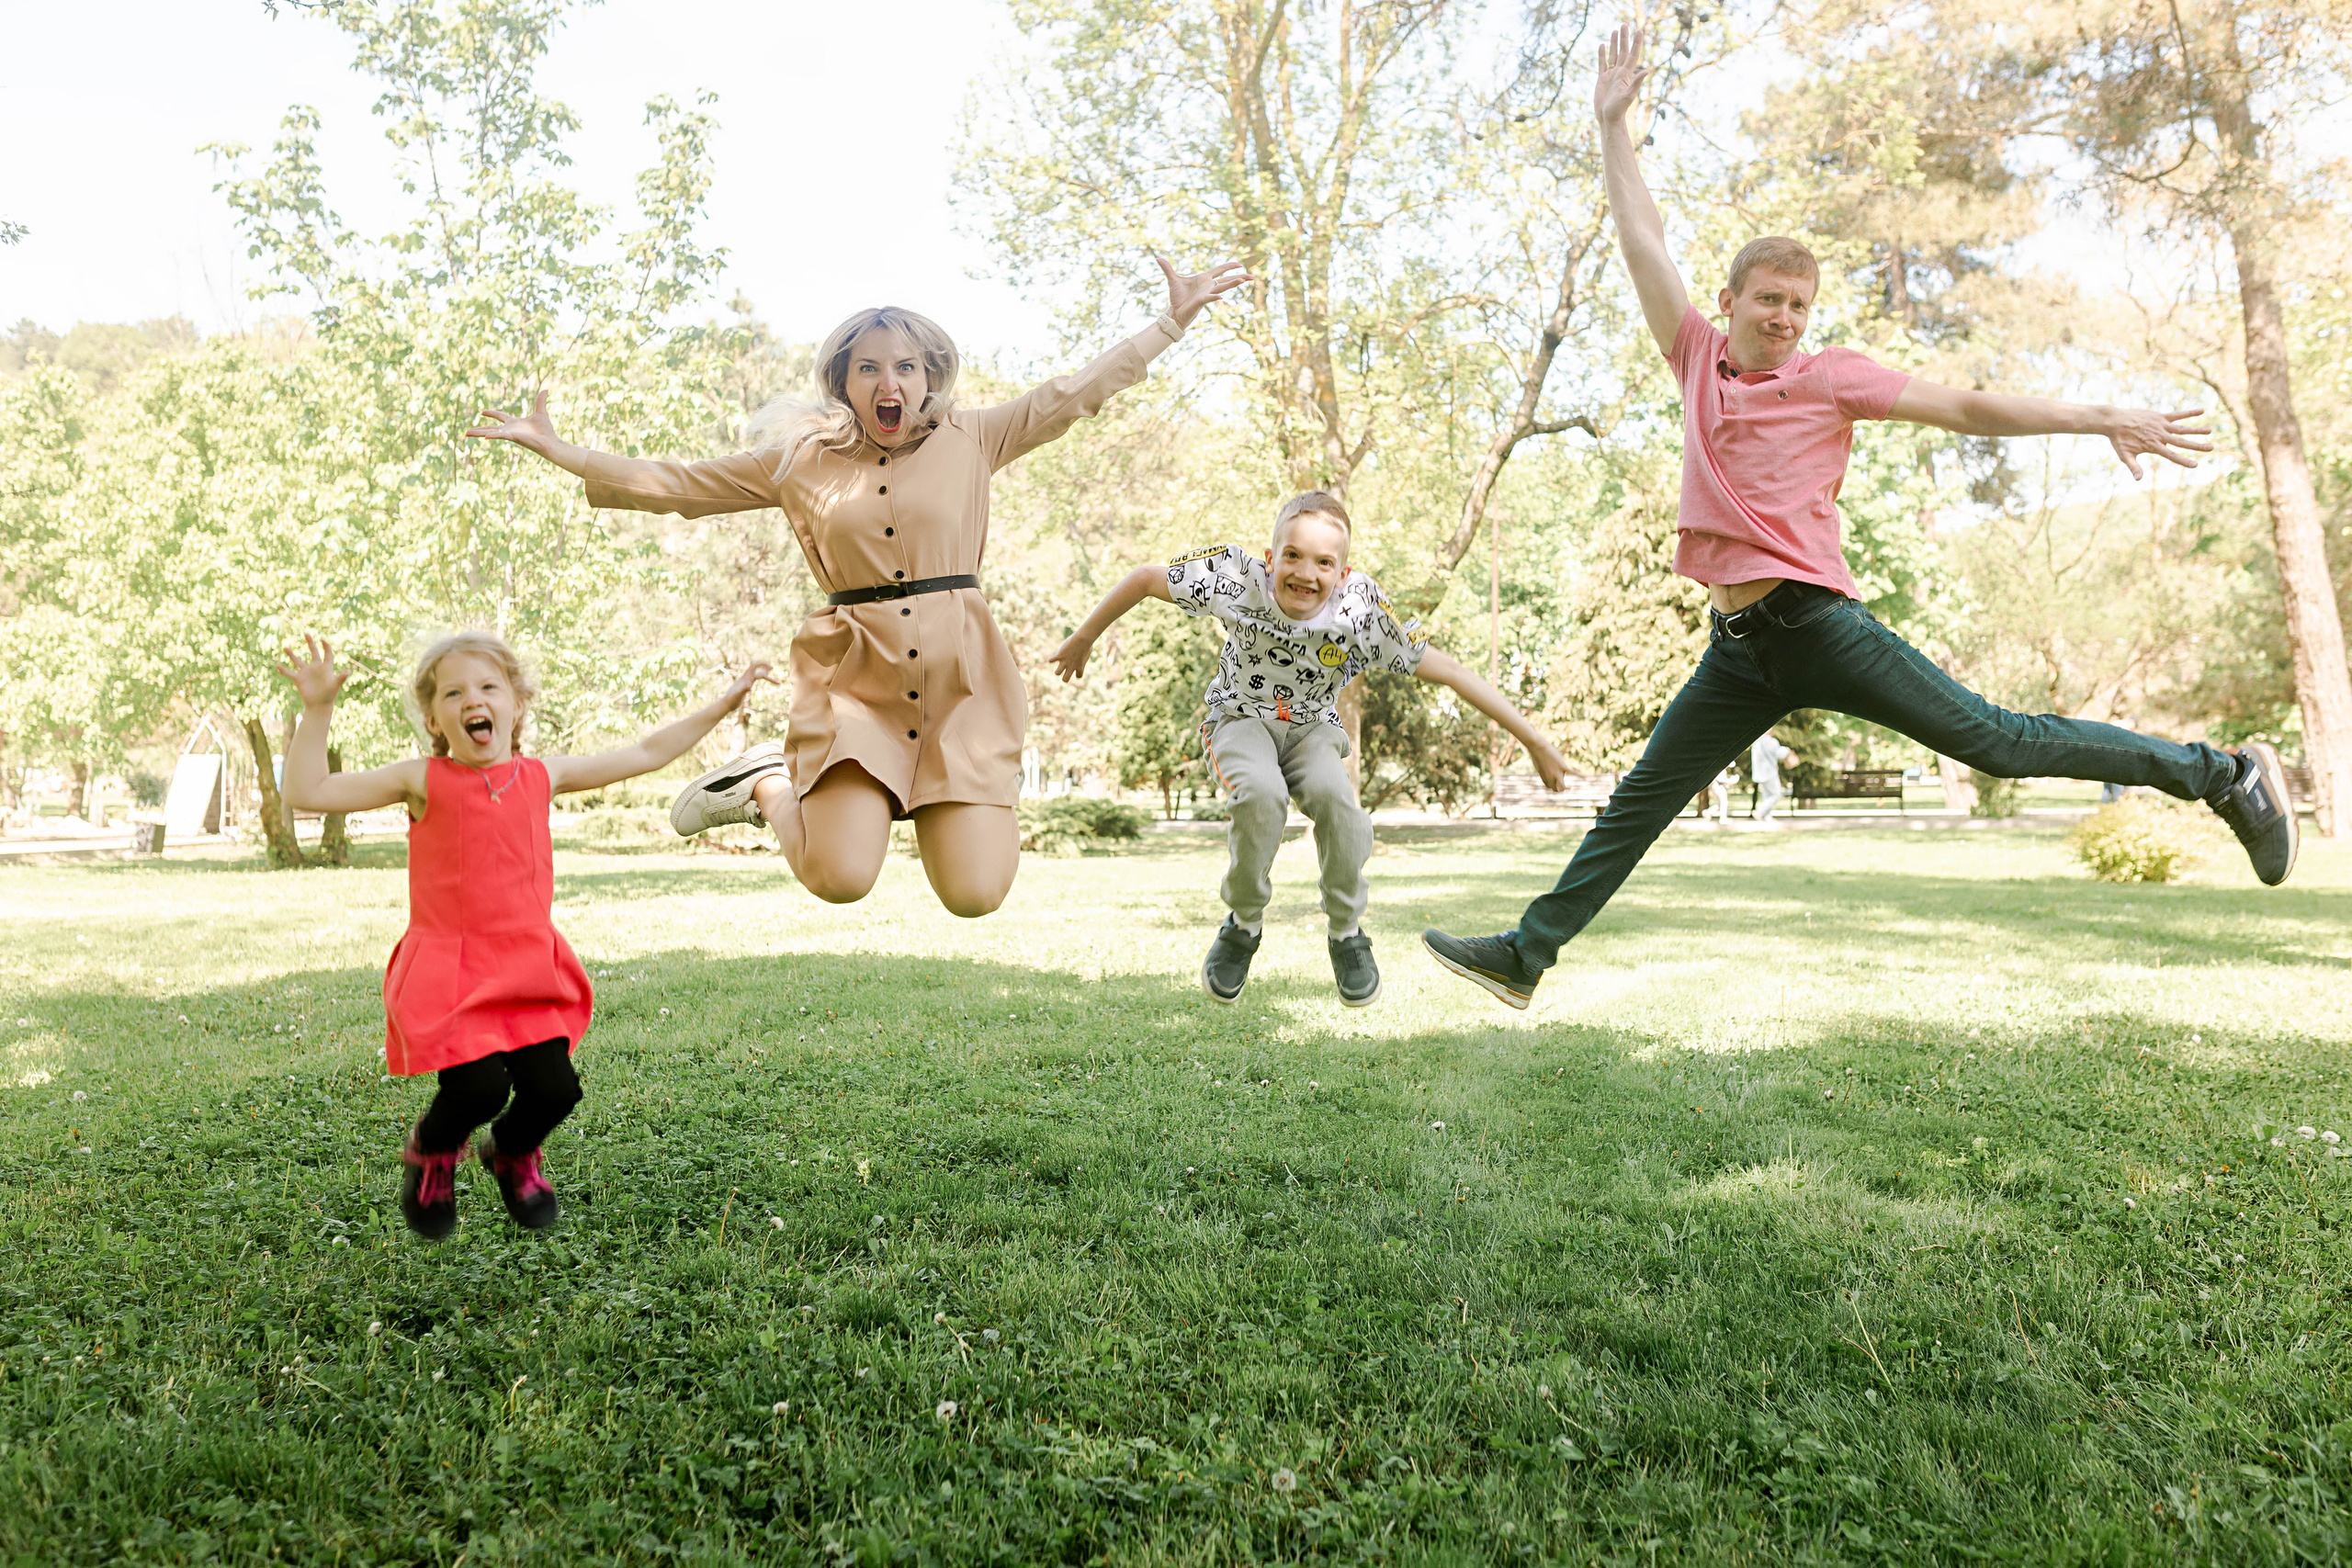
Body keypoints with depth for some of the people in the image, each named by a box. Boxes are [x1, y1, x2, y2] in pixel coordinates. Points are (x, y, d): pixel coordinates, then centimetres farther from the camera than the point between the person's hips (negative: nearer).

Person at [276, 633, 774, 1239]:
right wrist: (318, 709, -16)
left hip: (529, 972, 3)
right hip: (445, 977, -3)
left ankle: (512, 1152, 30)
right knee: (481, 1086, -20)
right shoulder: (422, 782, -3)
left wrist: (723, 703, 16)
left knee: (554, 1088, -9)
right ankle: (430, 1150, 19)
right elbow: (307, 792, -6)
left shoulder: (542, 776, 6)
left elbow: (647, 754, 15)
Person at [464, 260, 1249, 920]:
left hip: (960, 676, 1)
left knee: (974, 894, -10)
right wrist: (553, 448, 10)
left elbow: (1079, 390, 11)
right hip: (854, 674, 0)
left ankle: (932, 801, 24)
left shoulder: (970, 440, 8)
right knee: (839, 879, -18)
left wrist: (1176, 317, 9)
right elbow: (671, 483, 14)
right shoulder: (801, 461, 9)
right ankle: (768, 782, 15)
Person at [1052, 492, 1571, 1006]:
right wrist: (1083, 639, -1)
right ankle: (1243, 926, -6)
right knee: (1262, 794, -33)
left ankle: (1347, 934, -5)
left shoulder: (1361, 611, -25)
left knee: (1334, 795, -31)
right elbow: (1145, 578, -11)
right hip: (1241, 719, -1)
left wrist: (1532, 740, -18)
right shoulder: (1239, 578, -25)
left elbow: (1447, 670, -20)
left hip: (1312, 729, 1)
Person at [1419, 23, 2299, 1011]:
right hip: (1736, 648, 4)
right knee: (1638, 803, 8)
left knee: (1995, 741, -7)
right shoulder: (1699, 361, 13)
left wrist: (2102, 419, -2)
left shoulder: (1829, 378, 3)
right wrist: (1613, 125, 18)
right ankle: (1526, 955, 14)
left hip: (1815, 621, -4)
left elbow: (1965, 408, 3)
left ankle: (2223, 778, 6)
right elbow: (1642, 242, 17)